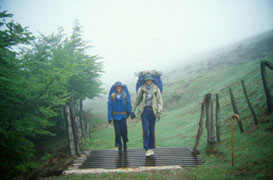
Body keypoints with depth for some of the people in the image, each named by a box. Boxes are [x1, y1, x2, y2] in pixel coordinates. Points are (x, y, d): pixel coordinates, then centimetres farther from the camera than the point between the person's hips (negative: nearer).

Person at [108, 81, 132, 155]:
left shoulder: (125, 96, -2)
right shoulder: (112, 96, -1)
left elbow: (129, 105, 2)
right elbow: (110, 107, 1)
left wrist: (130, 113, -7)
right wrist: (109, 117, -1)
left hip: (123, 116, 0)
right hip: (115, 117, 0)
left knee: (124, 131, -2)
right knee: (117, 132, 1)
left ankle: (125, 142, 29)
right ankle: (119, 147, 10)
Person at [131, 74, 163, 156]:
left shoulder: (156, 89, -2)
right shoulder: (141, 89, -3)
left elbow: (160, 101, -3)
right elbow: (137, 100, 7)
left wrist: (159, 112, -13)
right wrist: (133, 111, 9)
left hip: (153, 111, 1)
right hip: (144, 111, -1)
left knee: (152, 130, 7)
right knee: (145, 130, -7)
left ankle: (151, 148, 20)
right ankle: (147, 149, -3)